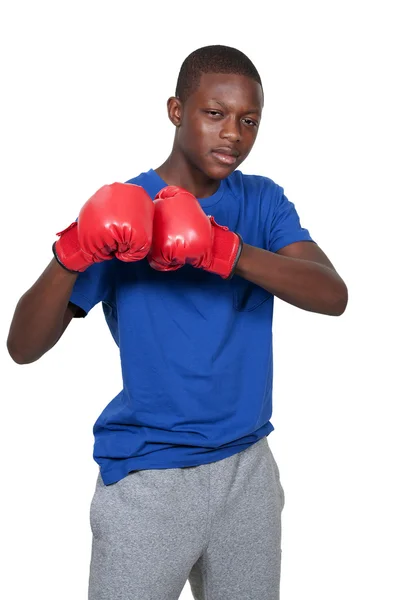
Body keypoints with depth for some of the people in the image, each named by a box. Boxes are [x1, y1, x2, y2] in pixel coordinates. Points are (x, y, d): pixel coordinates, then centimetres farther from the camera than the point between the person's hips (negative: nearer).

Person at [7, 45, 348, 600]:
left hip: (248, 471, 3)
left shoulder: (263, 201, 2)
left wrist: (228, 251, -32)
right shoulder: (123, 213, -7)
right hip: (147, 481, -3)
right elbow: (23, 348, -13)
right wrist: (72, 255, -31)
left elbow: (333, 295, -16)